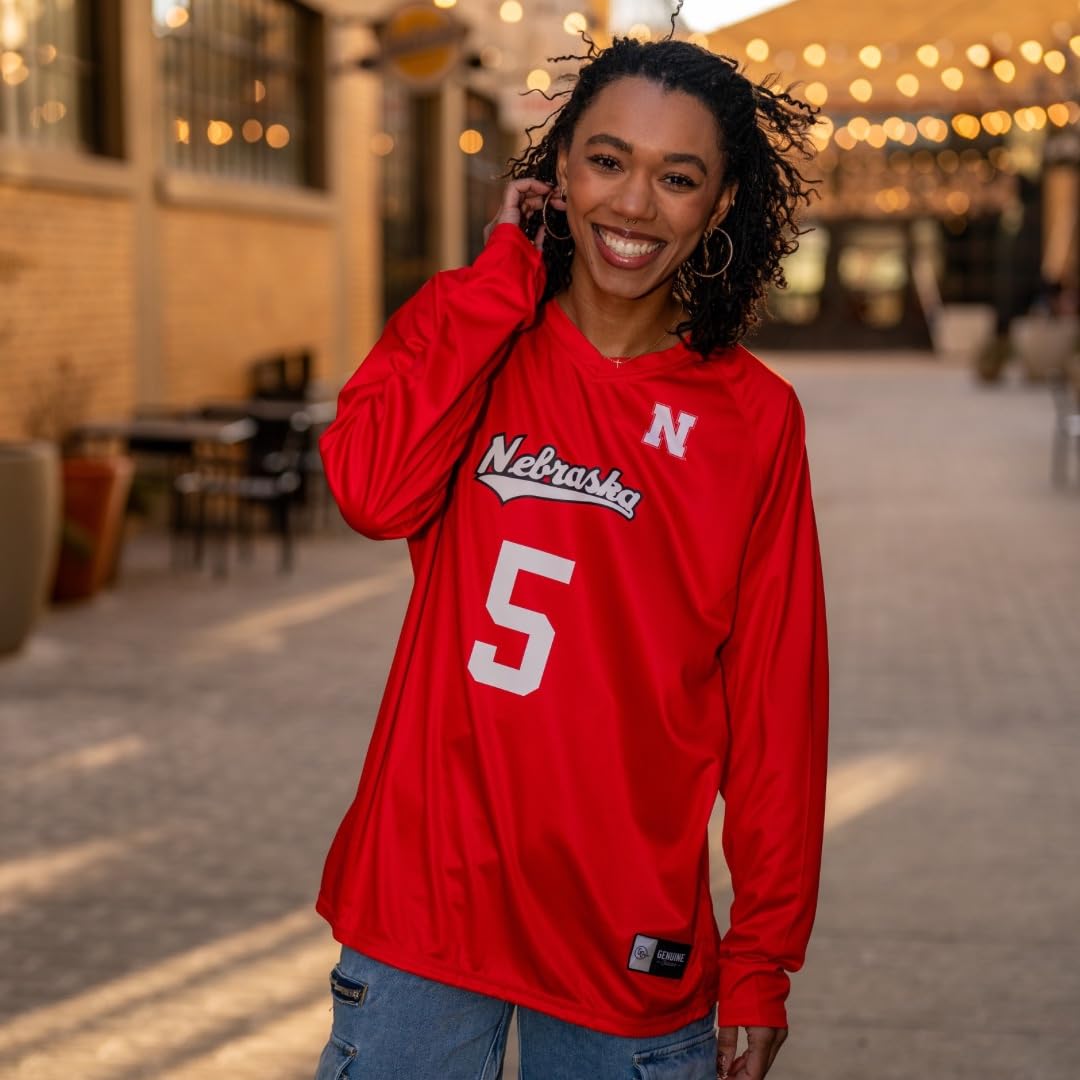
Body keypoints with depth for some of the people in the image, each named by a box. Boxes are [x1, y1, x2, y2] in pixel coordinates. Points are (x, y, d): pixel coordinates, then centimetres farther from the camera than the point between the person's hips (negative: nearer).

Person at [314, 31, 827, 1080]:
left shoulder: (753, 419, -2)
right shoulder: (470, 343, 2)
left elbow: (775, 702, 0)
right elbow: (375, 491, -19)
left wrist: (762, 961, 1)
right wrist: (499, 273, -10)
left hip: (629, 936, 0)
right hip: (426, 906, 1)